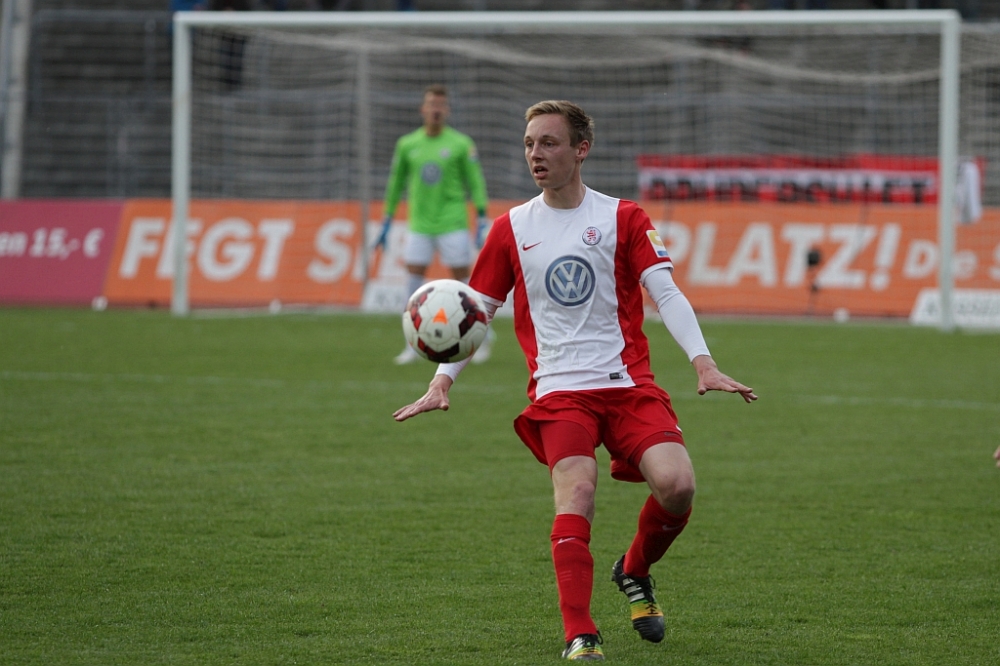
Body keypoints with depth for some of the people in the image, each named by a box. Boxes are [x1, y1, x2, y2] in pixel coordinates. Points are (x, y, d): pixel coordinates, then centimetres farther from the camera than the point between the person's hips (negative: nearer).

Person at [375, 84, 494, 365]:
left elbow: (475, 183, 0)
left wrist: (482, 223, -6)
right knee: (414, 279, -3)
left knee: (462, 278, -1)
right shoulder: (407, 145, 7)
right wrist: (386, 223, 16)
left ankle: (483, 335, 15)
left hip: (452, 223, -3)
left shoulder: (461, 144, -2)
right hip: (419, 224, 3)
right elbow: (395, 184, 16)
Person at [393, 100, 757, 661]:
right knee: (576, 493, -24)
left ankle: (635, 572, 11)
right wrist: (443, 383, 5)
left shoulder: (623, 218, 5)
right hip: (558, 390, 0)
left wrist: (704, 364, -16)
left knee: (677, 484, -20)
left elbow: (667, 293, -3)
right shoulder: (512, 229, 11)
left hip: (628, 384, 0)